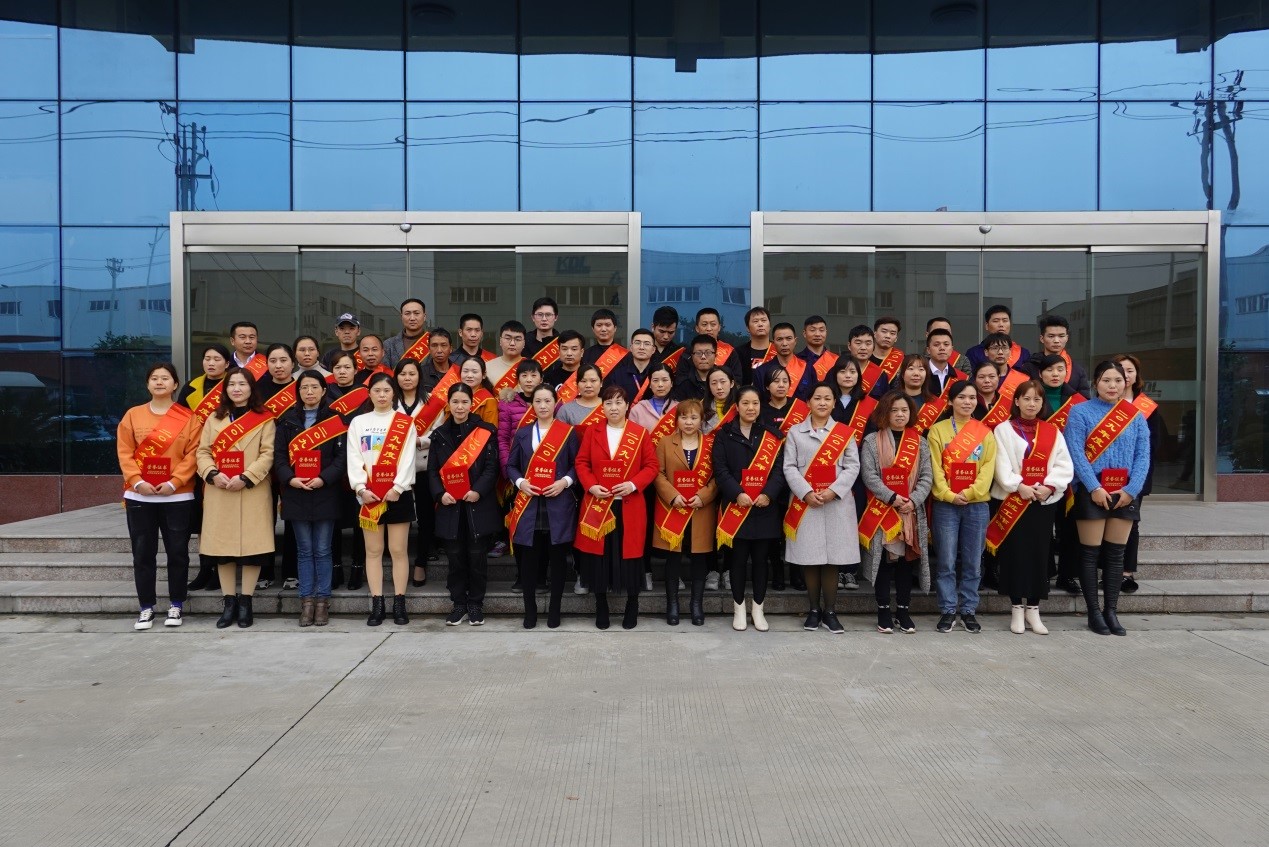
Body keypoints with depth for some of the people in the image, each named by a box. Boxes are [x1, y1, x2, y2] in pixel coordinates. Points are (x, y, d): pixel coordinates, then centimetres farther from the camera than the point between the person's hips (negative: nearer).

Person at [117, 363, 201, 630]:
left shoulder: (188, 417, 2)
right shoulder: (133, 415, 7)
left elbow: (193, 454, -4)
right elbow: (125, 452, 2)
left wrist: (174, 482, -15)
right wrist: (137, 481, -12)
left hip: (177, 496, -2)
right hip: (139, 496, 2)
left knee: (177, 552, 3)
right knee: (143, 553, 6)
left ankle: (176, 605, 15)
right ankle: (146, 607, 15)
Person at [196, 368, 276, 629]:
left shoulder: (264, 419, 2)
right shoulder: (214, 418, 14)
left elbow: (268, 454, -6)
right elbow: (203, 451, 8)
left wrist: (246, 477, -17)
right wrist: (212, 473, -11)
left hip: (252, 492, -3)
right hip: (218, 493, 3)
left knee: (252, 547, -2)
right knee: (222, 547, 4)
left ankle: (245, 601, 9)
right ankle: (229, 602, 14)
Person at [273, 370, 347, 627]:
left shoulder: (335, 420, 2)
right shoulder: (286, 420, 8)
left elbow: (342, 456, -4)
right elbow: (279, 455, 4)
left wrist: (324, 479, -16)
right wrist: (290, 478, -12)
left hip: (325, 494, -2)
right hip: (295, 493, 2)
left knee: (322, 550, 3)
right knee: (304, 550, 7)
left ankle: (322, 600, 11)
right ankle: (306, 600, 13)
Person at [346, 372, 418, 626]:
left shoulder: (405, 423, 4)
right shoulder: (358, 422, 10)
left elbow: (407, 459, -3)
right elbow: (353, 458, 2)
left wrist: (398, 487, -14)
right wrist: (361, 488, -11)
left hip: (398, 493, -2)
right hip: (368, 495, 2)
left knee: (399, 550, 1)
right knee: (373, 550, 5)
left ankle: (399, 604, 8)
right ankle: (377, 605, 9)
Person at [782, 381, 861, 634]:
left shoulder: (844, 432, 8)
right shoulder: (795, 432, 8)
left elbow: (852, 466, 2)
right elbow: (789, 467, 1)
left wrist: (833, 491, -12)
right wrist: (807, 493, -12)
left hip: (837, 503, 0)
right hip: (804, 503, 0)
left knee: (832, 558, 2)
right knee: (809, 558, 3)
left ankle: (830, 612, 12)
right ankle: (814, 610, 15)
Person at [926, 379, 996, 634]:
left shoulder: (985, 433, 8)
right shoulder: (938, 430, 3)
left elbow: (988, 468, 0)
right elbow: (935, 467, -3)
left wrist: (970, 493, -13)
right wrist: (948, 494, -15)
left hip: (977, 504, 2)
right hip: (945, 503, -2)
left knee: (973, 562, 6)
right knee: (946, 562, 0)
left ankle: (968, 610, 17)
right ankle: (948, 611, 10)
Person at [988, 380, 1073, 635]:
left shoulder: (1053, 432, 11)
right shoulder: (1003, 429, 2)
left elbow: (1064, 465, 3)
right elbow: (1001, 464, -8)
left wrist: (1050, 486, -12)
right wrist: (1019, 486, -18)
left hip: (1045, 500, 3)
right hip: (1012, 500, -3)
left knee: (1039, 554, 5)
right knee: (1015, 553, 0)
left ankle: (1033, 609, 14)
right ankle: (1018, 609, 10)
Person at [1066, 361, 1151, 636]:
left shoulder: (1136, 416, 10)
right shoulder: (1080, 412, -1)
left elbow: (1143, 456, 4)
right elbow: (1076, 453, -9)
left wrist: (1131, 489, -9)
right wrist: (1095, 488, -16)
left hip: (1125, 494, 3)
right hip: (1092, 492, -3)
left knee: (1116, 553, 8)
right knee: (1091, 552, 1)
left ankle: (1111, 611, 17)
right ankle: (1094, 613, 9)